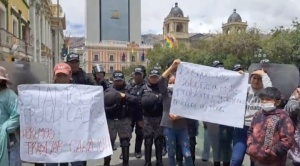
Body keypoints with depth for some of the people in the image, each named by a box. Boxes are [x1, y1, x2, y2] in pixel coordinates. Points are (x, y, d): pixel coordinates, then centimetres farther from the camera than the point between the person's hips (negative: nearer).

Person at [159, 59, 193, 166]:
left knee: (187, 153, -1)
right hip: (168, 126, 0)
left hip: (182, 127, 0)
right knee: (171, 153, 10)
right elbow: (161, 81, -16)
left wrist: (178, 116, -19)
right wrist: (172, 67, -23)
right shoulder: (166, 93, 3)